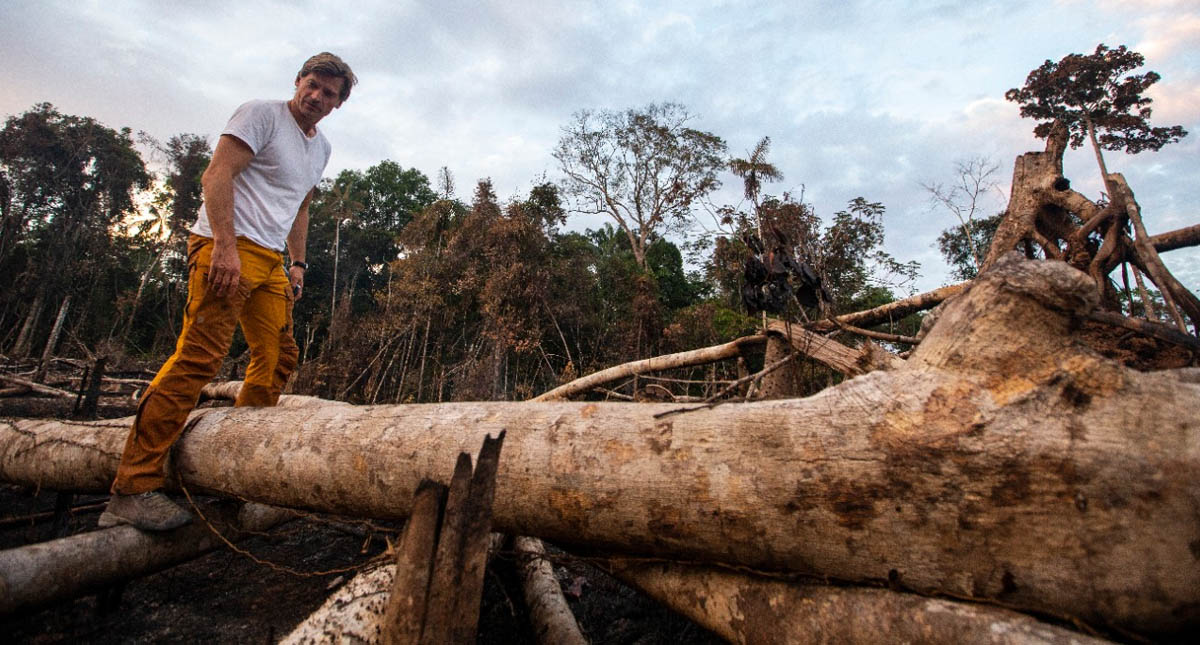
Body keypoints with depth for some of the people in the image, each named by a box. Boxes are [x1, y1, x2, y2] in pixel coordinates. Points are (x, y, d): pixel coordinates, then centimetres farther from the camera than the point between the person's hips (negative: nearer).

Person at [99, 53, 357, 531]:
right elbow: (216, 176, -12)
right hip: (229, 247, -8)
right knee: (199, 356, -16)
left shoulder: (321, 147, 21)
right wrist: (225, 244, -23)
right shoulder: (261, 114, -2)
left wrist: (298, 263, 18)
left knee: (279, 357, 7)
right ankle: (134, 487, -11)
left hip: (271, 260, 8)